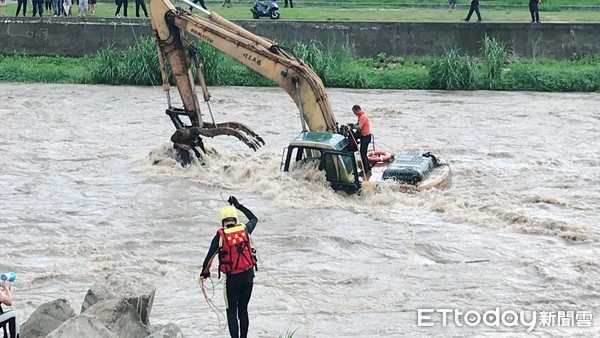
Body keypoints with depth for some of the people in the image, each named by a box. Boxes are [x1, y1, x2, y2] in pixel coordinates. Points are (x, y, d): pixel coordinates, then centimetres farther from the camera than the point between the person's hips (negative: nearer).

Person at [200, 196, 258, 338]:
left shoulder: (220, 236, -10)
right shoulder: (245, 230, -2)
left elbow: (210, 256, -4)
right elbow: (254, 218, 21)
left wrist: (205, 271, 15)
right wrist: (238, 205, 26)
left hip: (232, 278, -3)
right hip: (248, 275, 3)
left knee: (232, 311, 6)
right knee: (243, 310, 14)